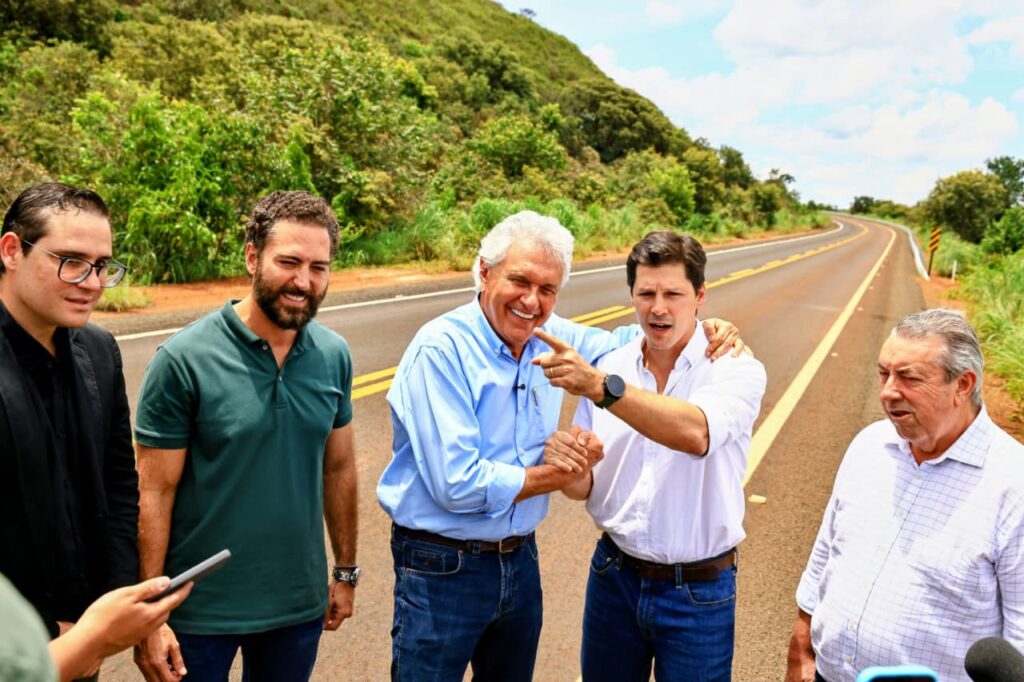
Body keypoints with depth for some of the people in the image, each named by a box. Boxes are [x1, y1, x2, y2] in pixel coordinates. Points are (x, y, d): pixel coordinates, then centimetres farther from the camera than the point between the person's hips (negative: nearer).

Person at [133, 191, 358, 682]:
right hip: (200, 610, -3)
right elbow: (155, 493, -12)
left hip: (300, 603, 4)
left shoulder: (334, 356, -3)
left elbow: (339, 468, 6)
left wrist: (346, 571, 10)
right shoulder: (183, 360, -15)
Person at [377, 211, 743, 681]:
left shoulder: (551, 336, -3)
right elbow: (457, 485, -27)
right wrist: (561, 474, -16)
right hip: (443, 570, -6)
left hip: (521, 558, 6)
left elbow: (614, 343, 16)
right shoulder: (441, 349, -21)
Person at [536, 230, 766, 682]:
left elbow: (696, 433, -34)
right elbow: (585, 487, 3)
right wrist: (565, 465, -19)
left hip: (698, 592, -3)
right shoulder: (608, 368, -2)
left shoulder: (736, 370, -12)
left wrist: (601, 387, -43)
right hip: (614, 575, 3)